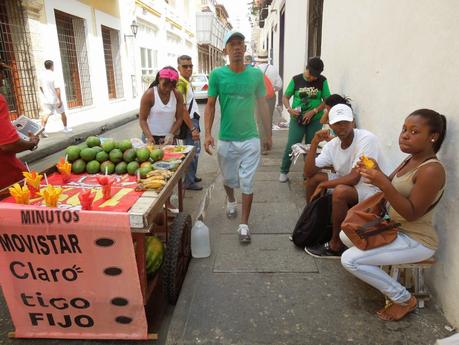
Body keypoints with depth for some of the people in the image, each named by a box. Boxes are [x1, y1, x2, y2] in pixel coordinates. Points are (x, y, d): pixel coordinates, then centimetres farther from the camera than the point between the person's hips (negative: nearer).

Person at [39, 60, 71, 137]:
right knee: (62, 113, 15)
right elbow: (57, 89, -23)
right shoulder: (53, 75, -16)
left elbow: (41, 87, 16)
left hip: (46, 99, 5)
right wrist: (59, 100, -22)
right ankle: (65, 128, 27)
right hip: (55, 99, -4)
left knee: (46, 114, 0)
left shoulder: (42, 76, 3)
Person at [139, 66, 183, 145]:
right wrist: (149, 137, -22)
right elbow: (142, 119, -9)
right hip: (151, 137, -2)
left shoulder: (177, 95, -1)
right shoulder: (149, 94, -8)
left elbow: (179, 118, 1)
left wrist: (171, 134, -13)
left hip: (169, 138, 3)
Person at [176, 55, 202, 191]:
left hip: (193, 119, 10)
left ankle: (192, 176, 31)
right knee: (192, 152, -5)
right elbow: (182, 109, -23)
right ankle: (189, 182, 5)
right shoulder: (180, 84, -17)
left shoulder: (187, 82, 13)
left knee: (195, 150, 18)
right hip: (188, 122, -10)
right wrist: (192, 128, -22)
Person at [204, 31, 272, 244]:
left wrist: (269, 134, 10)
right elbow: (210, 106, 0)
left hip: (250, 139, 0)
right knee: (229, 178, 17)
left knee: (247, 183, 2)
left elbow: (262, 105, 8)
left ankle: (244, 224, 15)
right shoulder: (217, 75, -5)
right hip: (226, 140, 0)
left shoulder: (256, 74, 0)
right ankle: (231, 201, 50)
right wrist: (208, 133, -11)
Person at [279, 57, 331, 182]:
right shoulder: (296, 80, -1)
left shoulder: (322, 81, -1)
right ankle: (284, 171, 14)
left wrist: (313, 111, -14)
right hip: (297, 119, -1)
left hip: (315, 120, 1)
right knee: (291, 146, -4)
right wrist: (289, 109, -16)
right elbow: (285, 97, 3)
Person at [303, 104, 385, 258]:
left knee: (340, 191, -33)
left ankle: (336, 245, -13)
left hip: (371, 190, -7)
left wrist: (323, 185, -20)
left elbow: (354, 177, -28)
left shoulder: (367, 139, -23)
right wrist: (314, 143, -16)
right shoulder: (332, 144, -4)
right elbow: (308, 172, -7)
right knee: (314, 178, -1)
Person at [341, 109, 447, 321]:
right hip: (394, 228, 9)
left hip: (416, 240, -9)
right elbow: (392, 187, 12)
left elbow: (411, 214, -26)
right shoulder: (411, 159, 2)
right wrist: (376, 173, -9)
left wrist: (383, 184, -35)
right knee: (346, 235, 14)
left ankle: (404, 299, 1)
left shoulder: (431, 170, -25)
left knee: (350, 260, -17)